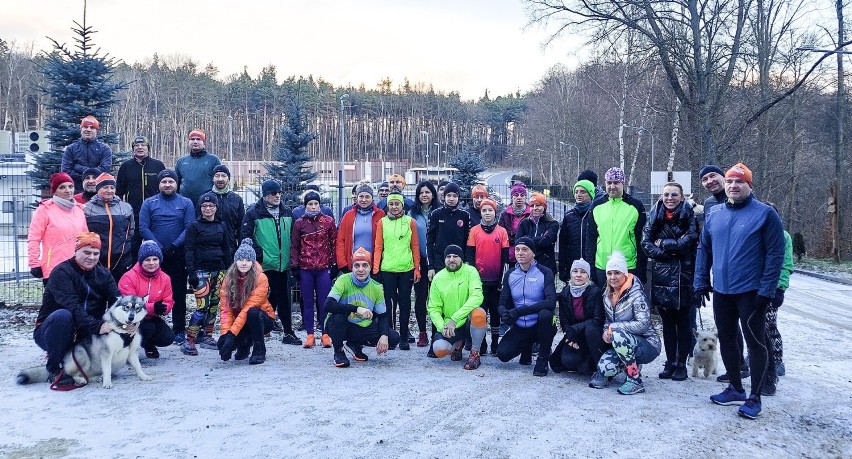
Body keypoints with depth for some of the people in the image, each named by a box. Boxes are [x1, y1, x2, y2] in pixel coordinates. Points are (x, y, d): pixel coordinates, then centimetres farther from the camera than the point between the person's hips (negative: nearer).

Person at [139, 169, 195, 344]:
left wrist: (174, 246, -16)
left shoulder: (186, 203, 5)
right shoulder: (149, 203, 6)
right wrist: (159, 248, -13)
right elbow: (144, 228, -3)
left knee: (179, 293, 3)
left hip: (179, 256, 0)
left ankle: (179, 330, 10)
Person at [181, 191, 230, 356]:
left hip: (218, 270, 5)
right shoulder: (194, 226, -1)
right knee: (202, 306, -13)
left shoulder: (221, 226, 13)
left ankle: (207, 337, 17)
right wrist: (191, 272, -13)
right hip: (201, 271, -5)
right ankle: (189, 341, -9)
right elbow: (189, 251, -6)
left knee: (214, 304, 6)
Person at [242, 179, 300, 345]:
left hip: (284, 265, 5)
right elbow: (245, 236, -8)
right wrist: (259, 255, -13)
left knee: (284, 300, 9)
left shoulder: (287, 213, 12)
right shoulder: (253, 213, -4)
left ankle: (288, 333, 15)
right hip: (265, 266, -4)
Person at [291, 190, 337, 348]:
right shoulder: (299, 223, 5)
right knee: (308, 303, 6)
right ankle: (310, 335, 13)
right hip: (305, 269, 1)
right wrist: (295, 266, 2)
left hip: (324, 268, -1)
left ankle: (325, 335, 10)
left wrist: (334, 264, 1)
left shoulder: (328, 221, 4)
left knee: (324, 303, 1)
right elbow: (294, 246, 8)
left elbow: (334, 243, 5)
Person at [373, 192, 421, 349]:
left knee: (405, 303, 6)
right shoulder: (382, 222, 4)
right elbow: (378, 247, 4)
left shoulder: (410, 222, 3)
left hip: (406, 269, 0)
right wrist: (375, 268, -3)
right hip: (387, 269, 0)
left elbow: (415, 246, 5)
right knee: (390, 302, 5)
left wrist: (417, 268, 1)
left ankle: (404, 337, 15)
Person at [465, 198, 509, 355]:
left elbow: (505, 257, 4)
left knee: (496, 311, 8)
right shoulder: (474, 230, 2)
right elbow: (469, 255, 2)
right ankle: (480, 345, 12)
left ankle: (495, 344, 16)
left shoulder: (502, 232, 3)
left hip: (496, 279, 1)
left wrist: (503, 278, 1)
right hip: (479, 279, -1)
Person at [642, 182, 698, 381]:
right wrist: (665, 253, -12)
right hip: (661, 275, 3)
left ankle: (681, 364, 12)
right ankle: (670, 363, 18)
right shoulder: (655, 216, 8)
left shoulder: (689, 217, -1)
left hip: (683, 275, -3)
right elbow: (646, 242, -1)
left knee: (683, 321, 4)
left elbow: (688, 242, -13)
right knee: (667, 321, 10)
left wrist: (663, 243, -5)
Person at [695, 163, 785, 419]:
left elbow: (775, 254, -11)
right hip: (721, 291, 6)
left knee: (755, 343, 2)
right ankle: (735, 389, 31)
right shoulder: (714, 214, 7)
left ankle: (755, 398, 13)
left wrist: (766, 290, -15)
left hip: (751, 292, -6)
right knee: (726, 339, 15)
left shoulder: (765, 214, -8)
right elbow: (704, 250, 12)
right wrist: (701, 282, 7)